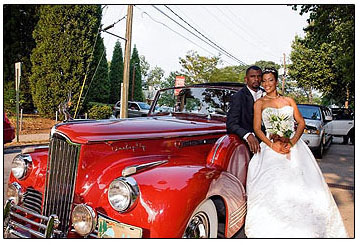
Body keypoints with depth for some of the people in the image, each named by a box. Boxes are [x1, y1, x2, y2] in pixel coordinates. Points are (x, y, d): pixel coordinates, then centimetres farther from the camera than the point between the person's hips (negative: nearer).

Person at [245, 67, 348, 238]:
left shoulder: (289, 101, 14)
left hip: (294, 145, 2)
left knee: (301, 185, -9)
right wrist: (272, 145, -15)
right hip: (272, 148, -2)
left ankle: (303, 228, 5)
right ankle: (275, 228, -6)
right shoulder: (259, 103, 7)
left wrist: (292, 142, -8)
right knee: (272, 188, -18)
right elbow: (257, 129, -1)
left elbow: (301, 123, 9)